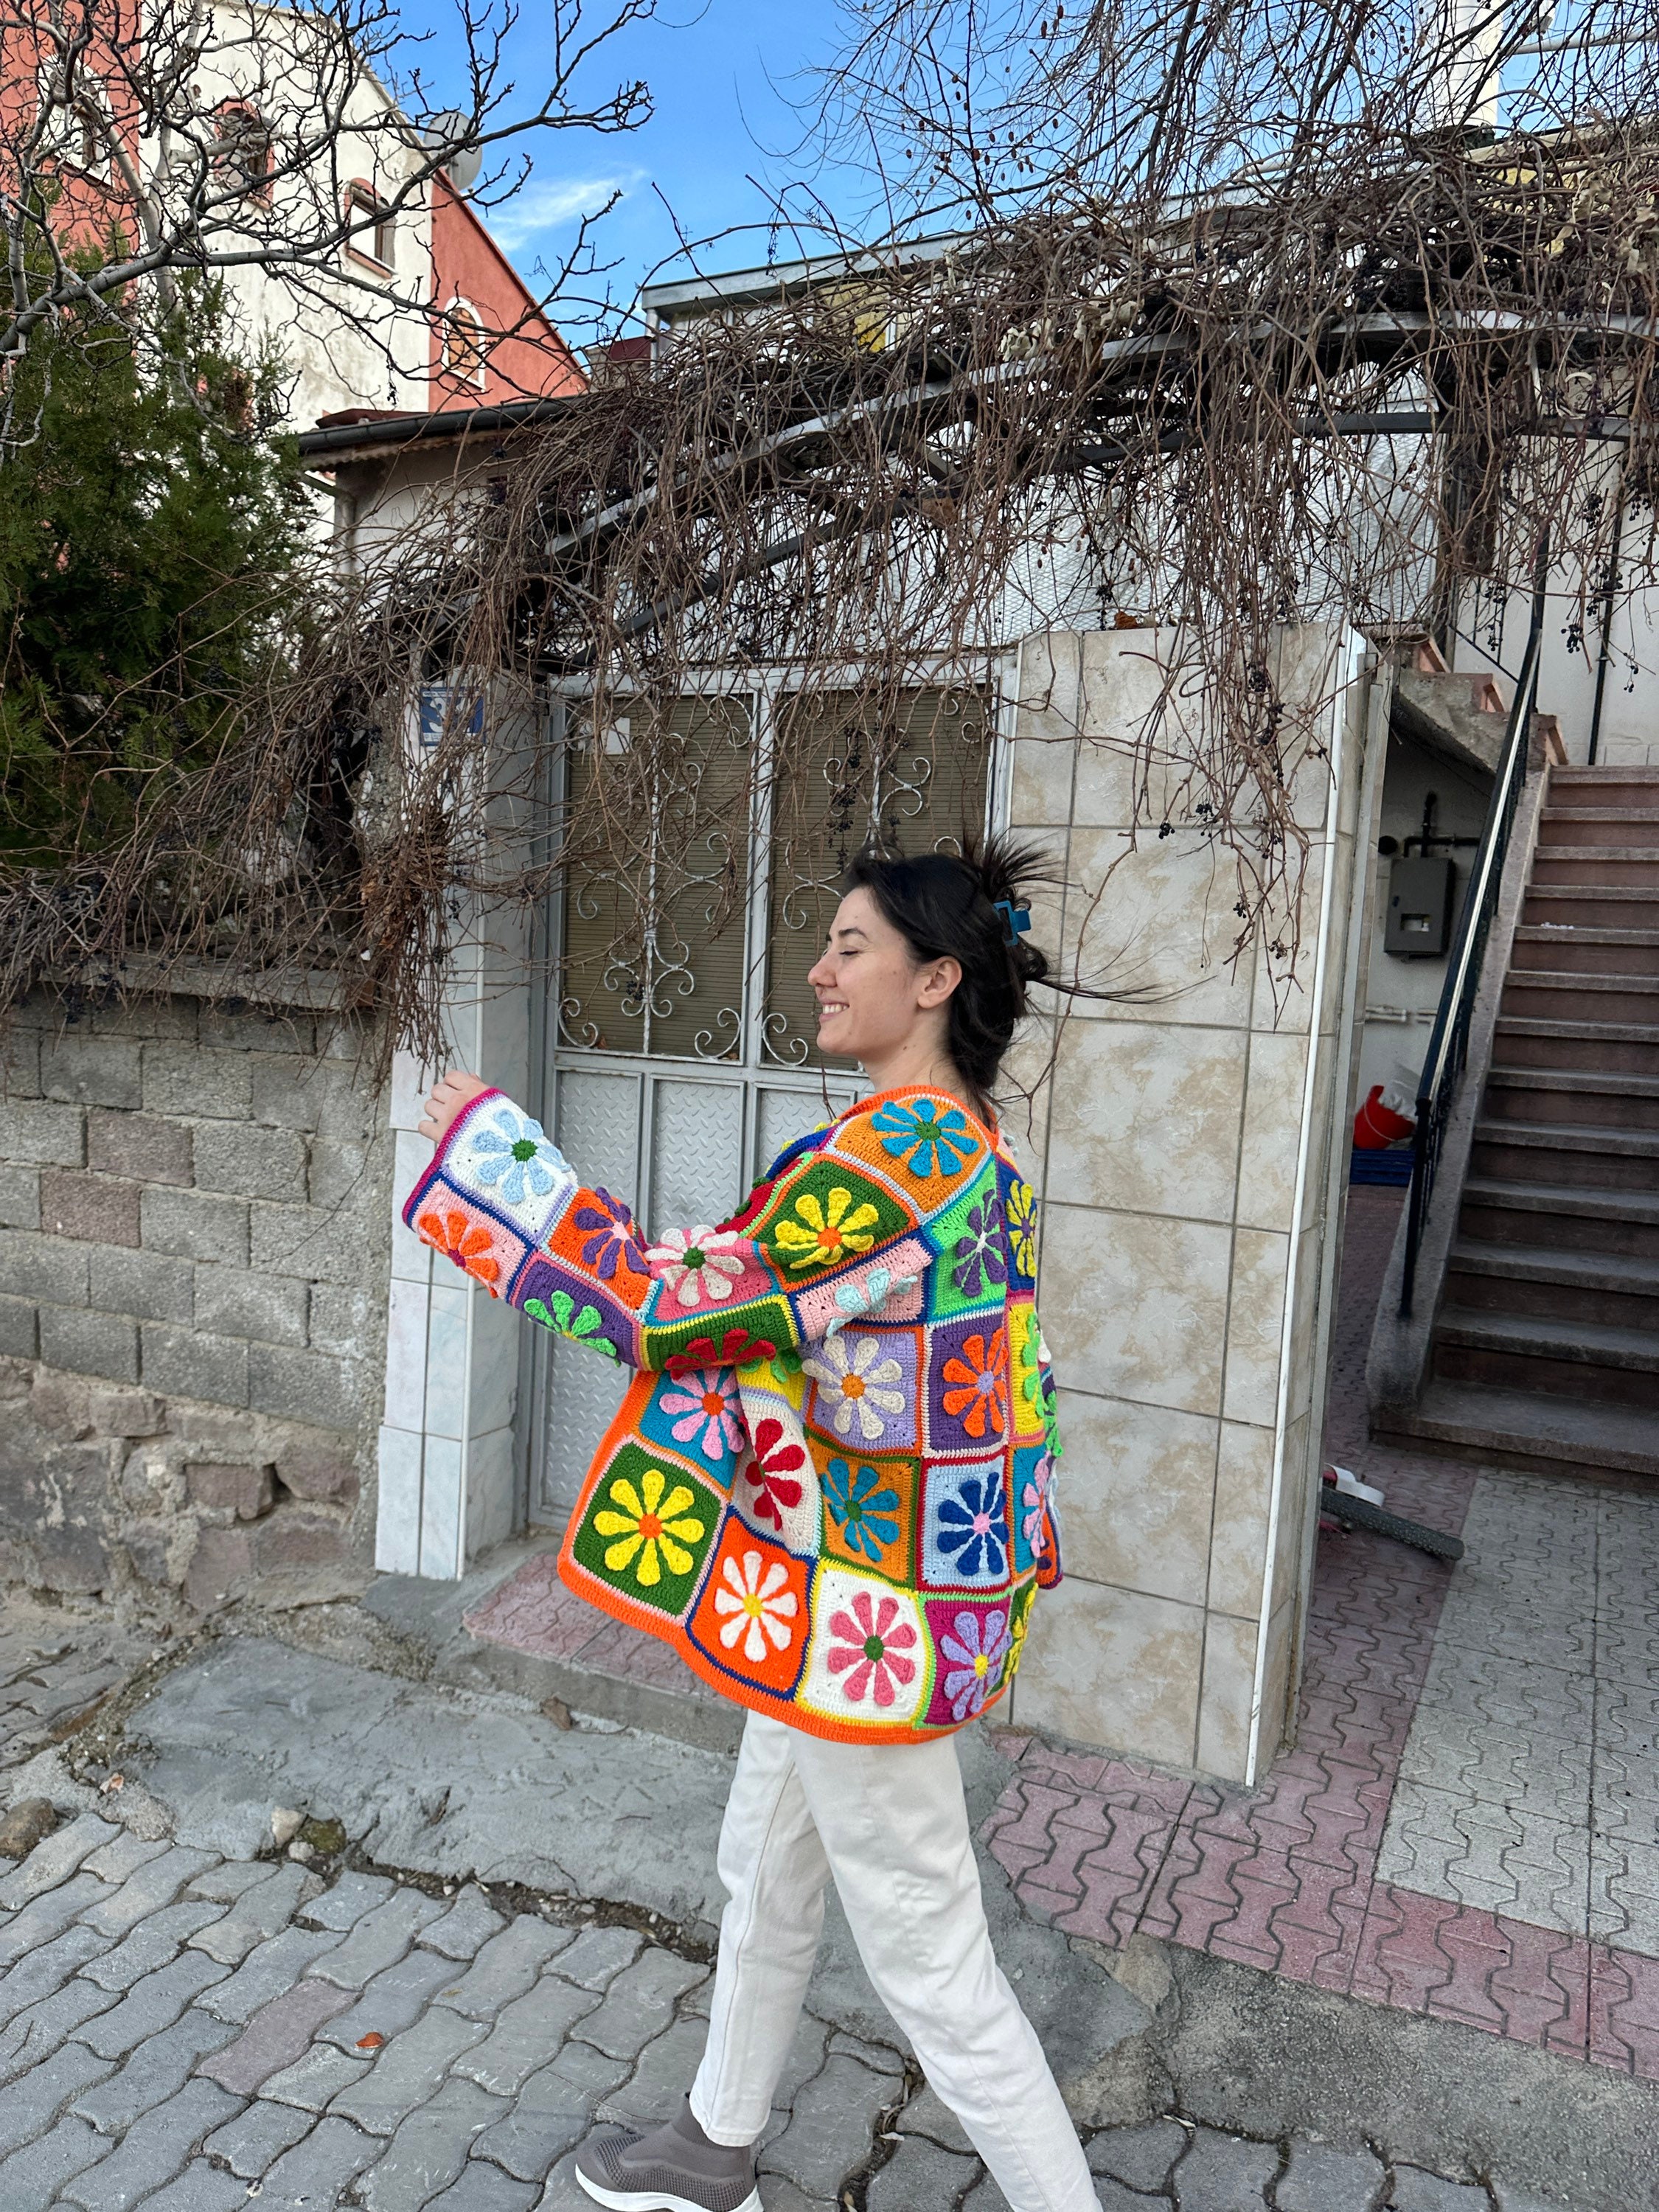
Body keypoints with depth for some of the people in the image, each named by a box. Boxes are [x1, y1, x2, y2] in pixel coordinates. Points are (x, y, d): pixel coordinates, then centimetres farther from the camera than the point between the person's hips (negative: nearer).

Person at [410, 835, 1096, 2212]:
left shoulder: (895, 1147, -27)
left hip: (858, 1615, -11)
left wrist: (490, 1144, -18)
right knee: (768, 1877, 27)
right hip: (832, 1600, 11)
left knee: (930, 1961, 8)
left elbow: (666, 1307, -26)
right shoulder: (975, 1152, 5)